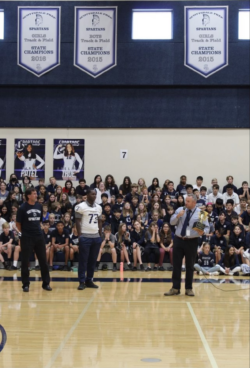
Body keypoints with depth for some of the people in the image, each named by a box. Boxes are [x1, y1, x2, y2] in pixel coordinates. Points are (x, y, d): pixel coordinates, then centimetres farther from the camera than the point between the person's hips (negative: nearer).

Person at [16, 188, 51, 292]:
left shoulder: (39, 206, 6)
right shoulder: (22, 208, -8)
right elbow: (18, 224, -1)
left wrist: (37, 229, 11)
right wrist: (24, 232, 5)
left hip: (39, 237, 4)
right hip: (26, 238, -4)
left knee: (43, 260, 6)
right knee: (25, 261, 2)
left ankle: (46, 283, 14)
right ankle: (25, 284, 11)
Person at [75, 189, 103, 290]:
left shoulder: (99, 207, 11)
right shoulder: (81, 206, -7)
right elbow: (77, 222, -7)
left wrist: (100, 235, 12)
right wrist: (80, 235, -12)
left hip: (96, 237, 6)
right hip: (85, 237, -6)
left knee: (93, 260, 8)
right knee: (83, 260, -1)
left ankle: (89, 280, 16)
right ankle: (82, 282, 3)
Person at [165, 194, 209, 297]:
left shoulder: (200, 213, -3)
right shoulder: (180, 210, 6)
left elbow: (207, 227, -3)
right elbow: (172, 222, 3)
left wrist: (202, 232, -25)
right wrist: (178, 216, -16)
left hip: (192, 242, -2)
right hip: (178, 240, 3)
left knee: (190, 266, 6)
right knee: (176, 264, 4)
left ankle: (189, 288, 18)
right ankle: (175, 288, 13)